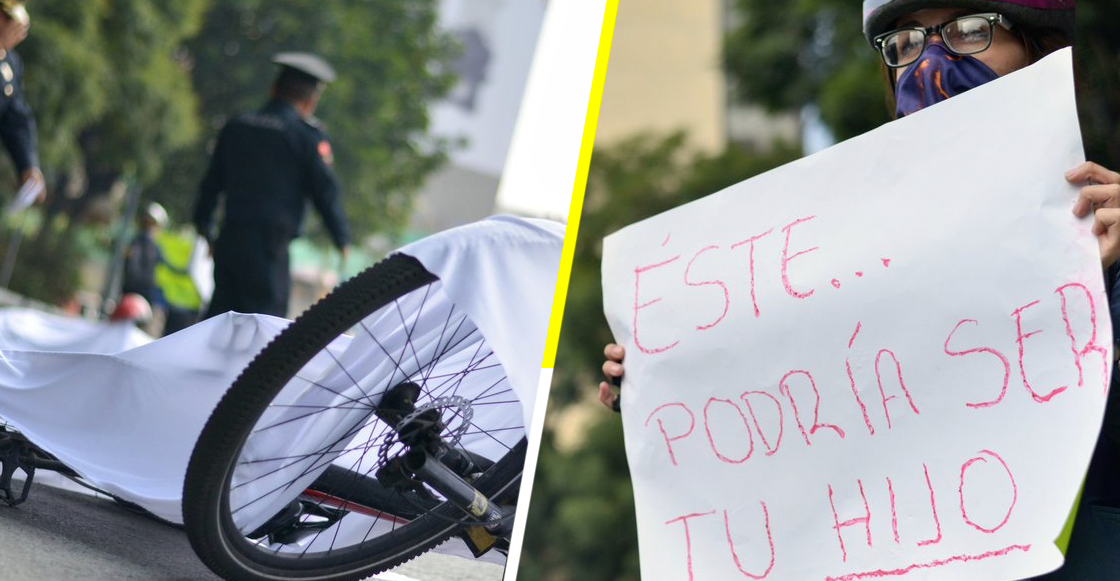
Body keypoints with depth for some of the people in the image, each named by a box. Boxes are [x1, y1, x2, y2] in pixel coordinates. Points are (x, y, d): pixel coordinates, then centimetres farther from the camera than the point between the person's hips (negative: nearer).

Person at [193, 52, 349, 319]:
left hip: (228, 240, 6)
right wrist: (341, 239, 6)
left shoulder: (236, 126, 14)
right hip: (268, 245, -6)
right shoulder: (306, 134, -3)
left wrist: (203, 225, 32)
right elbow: (325, 189, -4)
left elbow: (211, 182, 20)